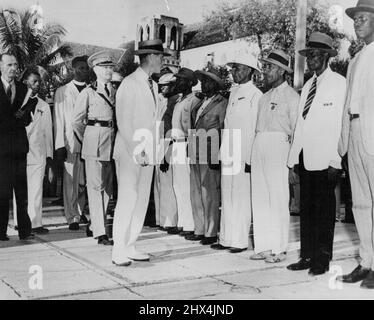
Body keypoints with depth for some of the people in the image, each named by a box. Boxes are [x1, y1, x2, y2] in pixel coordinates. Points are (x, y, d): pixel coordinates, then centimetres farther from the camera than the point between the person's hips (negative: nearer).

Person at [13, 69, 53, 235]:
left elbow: (48, 131, 15)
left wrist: (49, 154, 10)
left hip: (38, 153, 2)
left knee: (36, 190, -4)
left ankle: (35, 223, -2)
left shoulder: (44, 106, 15)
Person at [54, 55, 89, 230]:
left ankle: (81, 211, 24)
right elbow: (59, 120, 5)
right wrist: (60, 145, -3)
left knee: (87, 181, 2)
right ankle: (72, 217, 9)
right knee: (71, 181, -1)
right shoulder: (62, 92, 8)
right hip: (71, 142, -1)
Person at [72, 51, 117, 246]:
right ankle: (100, 232, -1)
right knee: (96, 186, -4)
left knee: (108, 186, 9)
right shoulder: (88, 93, -2)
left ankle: (95, 223, 25)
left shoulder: (115, 92, 13)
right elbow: (76, 121, 2)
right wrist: (86, 140, 9)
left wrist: (114, 137, 13)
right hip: (94, 142, -5)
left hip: (112, 142, 5)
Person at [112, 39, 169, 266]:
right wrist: (135, 150, -15)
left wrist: (149, 150, 9)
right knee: (127, 200, -7)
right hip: (129, 151, -8)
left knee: (142, 200, 7)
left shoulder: (153, 85, 16)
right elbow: (123, 122, -12)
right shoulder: (129, 84, -8)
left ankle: (130, 247, 16)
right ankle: (118, 251, 1)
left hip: (147, 152, 8)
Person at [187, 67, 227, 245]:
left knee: (210, 195, -3)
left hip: (210, 155, -8)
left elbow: (223, 132, -9)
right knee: (196, 194, 11)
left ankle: (211, 233, 7)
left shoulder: (222, 103, -6)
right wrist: (191, 150, 12)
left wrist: (217, 157, -14)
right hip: (196, 155, 8)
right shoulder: (200, 103, 18)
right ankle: (199, 230, 21)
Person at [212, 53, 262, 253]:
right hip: (228, 154, 7)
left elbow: (255, 129, -11)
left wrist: (249, 158, -15)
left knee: (241, 198, -2)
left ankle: (240, 240, 7)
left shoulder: (255, 95, -7)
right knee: (226, 198, 9)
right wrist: (223, 152, 13)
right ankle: (226, 238, 17)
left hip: (243, 155, -7)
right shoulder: (233, 93, 16)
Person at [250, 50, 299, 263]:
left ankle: (279, 249, 2)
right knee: (260, 199, 7)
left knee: (278, 199, -5)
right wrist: (256, 149, 9)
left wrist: (292, 159, -10)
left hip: (278, 146, -7)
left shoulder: (291, 96, -2)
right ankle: (263, 246, 15)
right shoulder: (264, 98, 20)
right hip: (259, 147, 7)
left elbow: (296, 129, -5)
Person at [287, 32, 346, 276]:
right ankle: (307, 256, 17)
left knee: (324, 209, 0)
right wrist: (294, 156, 10)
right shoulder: (307, 86, 19)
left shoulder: (339, 82, -1)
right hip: (305, 157, 7)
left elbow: (340, 122, -9)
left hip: (325, 159, -6)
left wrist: (335, 160, -15)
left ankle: (322, 259, 9)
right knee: (306, 208, 9)